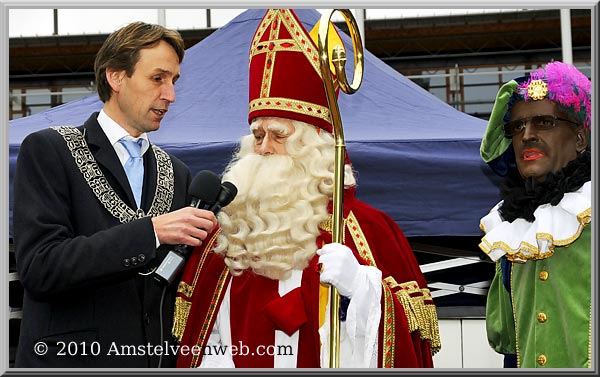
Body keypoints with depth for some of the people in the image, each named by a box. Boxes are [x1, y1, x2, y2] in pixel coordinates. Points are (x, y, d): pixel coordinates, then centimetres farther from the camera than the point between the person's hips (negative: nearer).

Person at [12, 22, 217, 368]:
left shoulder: (176, 173, 10)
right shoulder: (48, 150, -5)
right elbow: (39, 268, -18)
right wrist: (151, 230, -23)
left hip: (157, 362, 5)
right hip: (74, 359, -5)